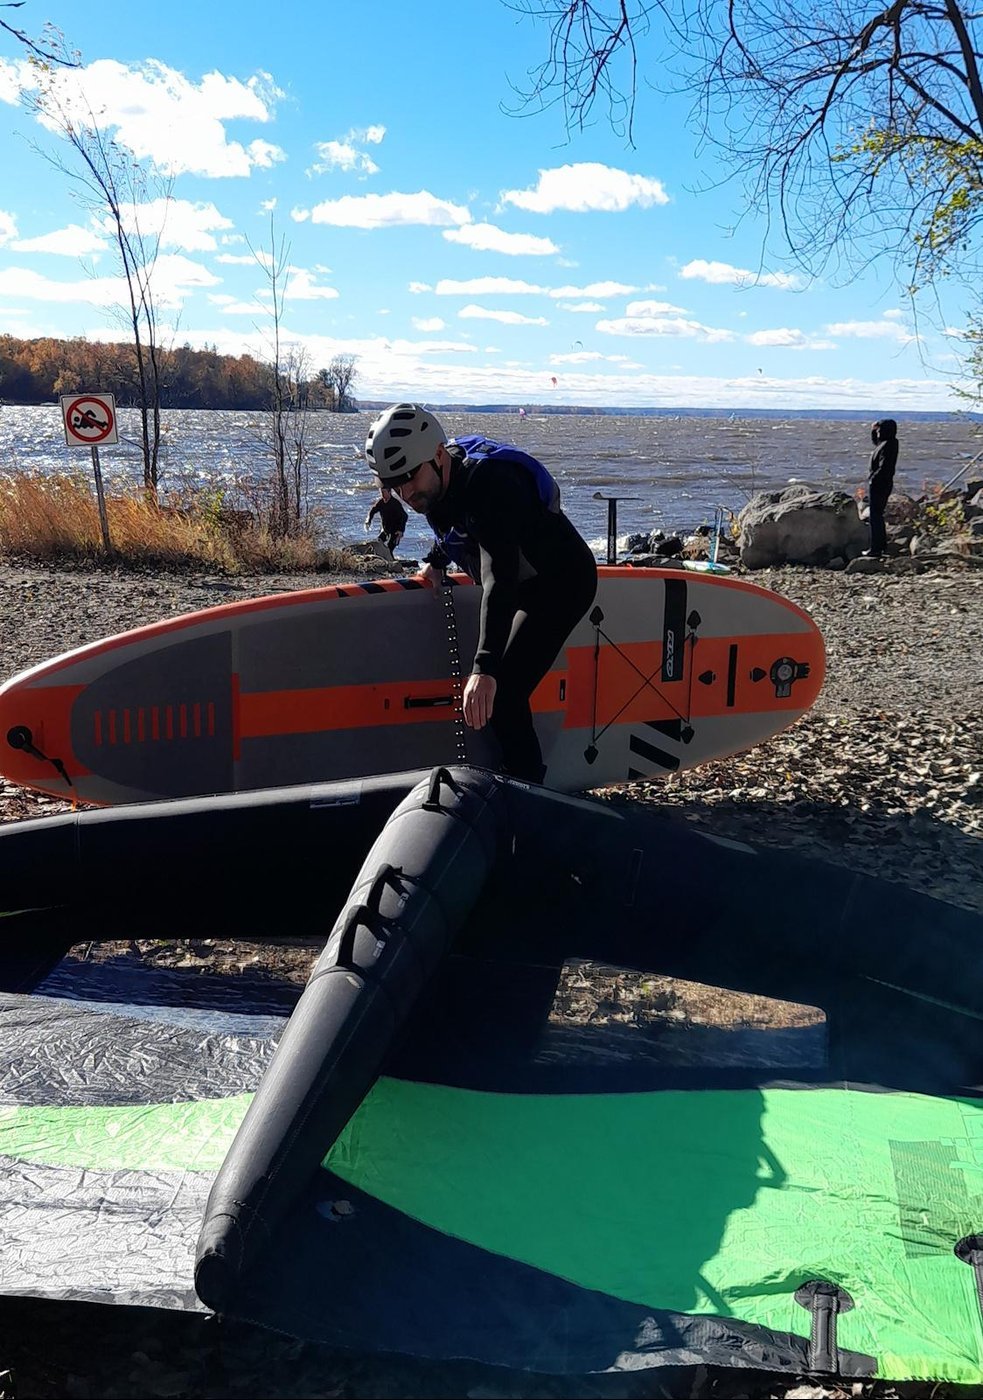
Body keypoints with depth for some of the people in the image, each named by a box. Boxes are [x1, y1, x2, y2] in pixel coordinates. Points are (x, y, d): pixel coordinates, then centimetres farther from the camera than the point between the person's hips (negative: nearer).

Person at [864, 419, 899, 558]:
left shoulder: (887, 446, -20)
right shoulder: (883, 443, 9)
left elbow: (883, 468, -25)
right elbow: (875, 441, 31)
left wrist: (872, 479, -17)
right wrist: (873, 431, 14)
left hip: (879, 485, -10)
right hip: (880, 485, 10)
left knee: (875, 516, -5)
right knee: (877, 515, 19)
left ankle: (876, 549, -2)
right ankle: (882, 545, 28)